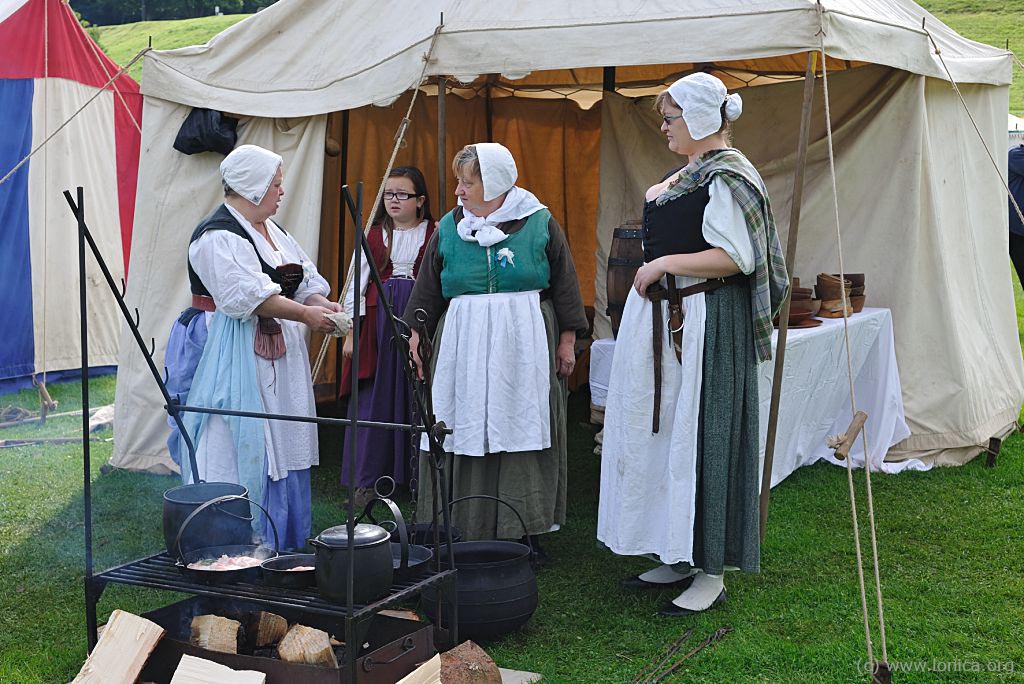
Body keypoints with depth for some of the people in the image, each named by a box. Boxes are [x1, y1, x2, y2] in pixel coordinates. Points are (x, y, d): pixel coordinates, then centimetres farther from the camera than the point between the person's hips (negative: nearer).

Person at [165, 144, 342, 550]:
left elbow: (305, 280, 14)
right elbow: (250, 295, -24)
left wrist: (323, 305, -7)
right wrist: (305, 314, -23)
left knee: (281, 451, 11)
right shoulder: (218, 236, -14)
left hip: (276, 359, 10)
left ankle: (279, 546, 20)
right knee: (239, 454, -8)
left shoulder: (272, 231, 16)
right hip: (233, 361, -9)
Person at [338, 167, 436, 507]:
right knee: (374, 399, 2)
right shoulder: (373, 236, 7)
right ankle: (367, 479, 9)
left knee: (417, 398, 2)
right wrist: (351, 331, 2)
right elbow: (357, 284, 7)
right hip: (377, 320, 1)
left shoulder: (434, 236, 2)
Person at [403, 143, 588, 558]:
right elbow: (428, 288, 15)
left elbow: (564, 285, 5)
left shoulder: (539, 224, 2)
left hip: (524, 344, -2)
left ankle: (523, 527, 9)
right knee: (465, 430, 0)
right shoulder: (449, 228, 9)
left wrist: (567, 340, 4)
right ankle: (464, 526, 8)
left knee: (521, 429, 0)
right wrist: (416, 333, 13)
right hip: (463, 344, 2)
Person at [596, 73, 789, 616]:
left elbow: (736, 257, -22)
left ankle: (711, 574, 3)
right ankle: (678, 558, 23)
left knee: (700, 439, -5)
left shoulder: (725, 176, -14)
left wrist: (663, 264, -17)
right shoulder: (688, 171, 16)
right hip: (667, 317, 10)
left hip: (704, 322, -10)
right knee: (667, 434, 13)